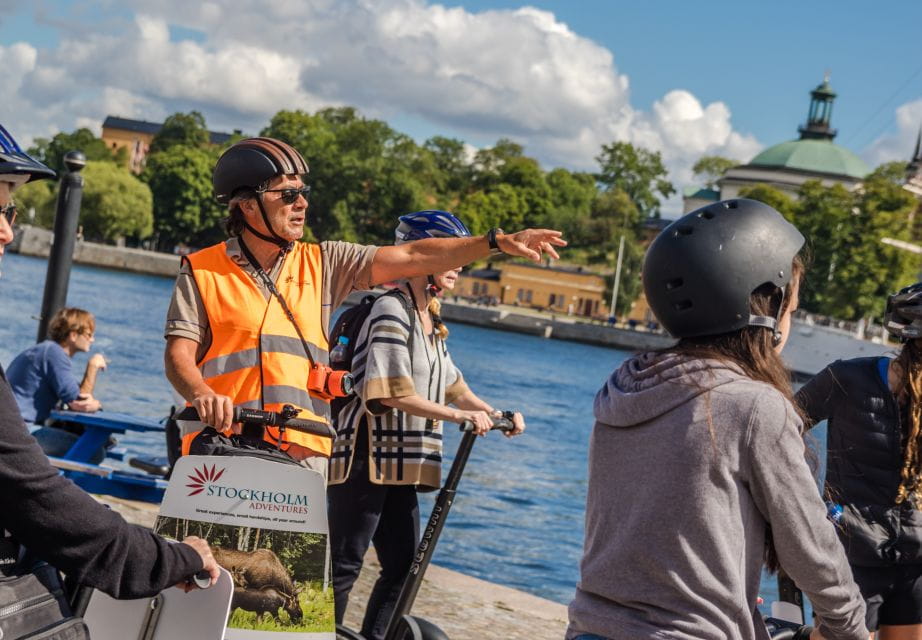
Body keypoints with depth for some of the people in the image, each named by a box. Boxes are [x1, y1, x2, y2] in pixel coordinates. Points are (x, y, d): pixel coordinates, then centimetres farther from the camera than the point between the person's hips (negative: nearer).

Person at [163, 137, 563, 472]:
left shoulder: (321, 264, 14)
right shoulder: (201, 272, 6)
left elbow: (411, 258, 9)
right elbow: (179, 355, -2)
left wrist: (499, 242, 2)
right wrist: (202, 395, -24)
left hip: (304, 455, 3)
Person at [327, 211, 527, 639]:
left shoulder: (431, 321, 15)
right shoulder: (392, 310, -14)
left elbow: (449, 383, 20)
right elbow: (392, 393, -21)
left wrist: (496, 414, 7)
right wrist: (460, 416, -19)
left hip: (399, 460, 9)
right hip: (366, 456, -9)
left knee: (403, 564, 11)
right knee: (344, 564, -4)